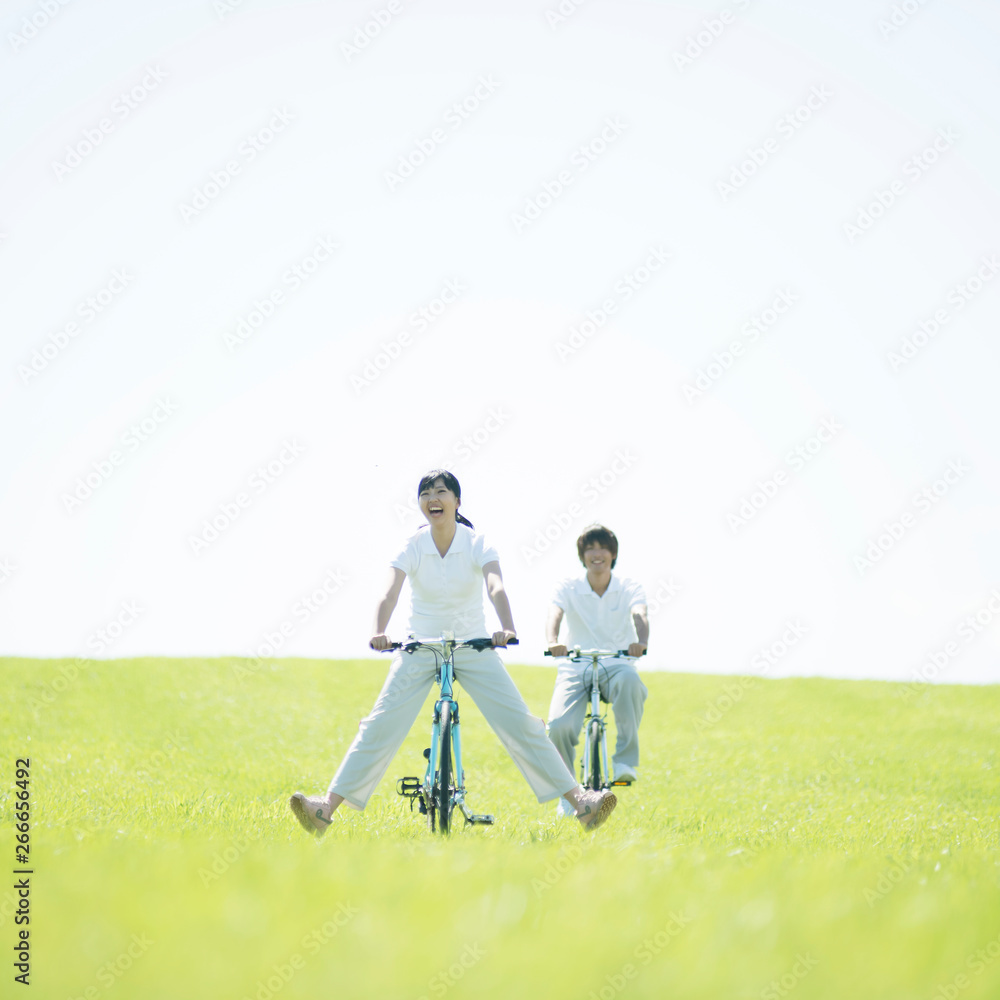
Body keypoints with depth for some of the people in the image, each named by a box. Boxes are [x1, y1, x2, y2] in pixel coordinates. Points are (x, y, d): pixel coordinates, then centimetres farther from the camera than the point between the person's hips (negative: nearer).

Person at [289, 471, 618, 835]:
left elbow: (496, 586, -27)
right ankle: (327, 808, -11)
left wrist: (507, 628, -48)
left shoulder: (477, 544, -10)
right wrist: (379, 632, -46)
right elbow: (390, 590, -25)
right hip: (420, 650, 0)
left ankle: (578, 801, -3)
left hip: (475, 650, 0)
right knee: (380, 726, -10)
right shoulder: (412, 546, -9)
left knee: (521, 724, -7)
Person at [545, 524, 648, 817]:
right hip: (575, 668, 0)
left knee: (630, 679, -39)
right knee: (559, 726, -25)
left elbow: (639, 615, -17)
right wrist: (552, 641, -41)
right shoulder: (568, 588, 1)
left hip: (616, 665, 0)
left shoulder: (629, 588, 2)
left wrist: (641, 642, -41)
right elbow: (555, 614, -18)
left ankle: (626, 760, -27)